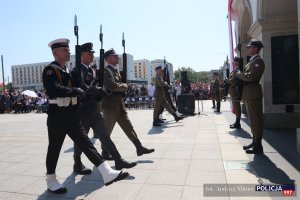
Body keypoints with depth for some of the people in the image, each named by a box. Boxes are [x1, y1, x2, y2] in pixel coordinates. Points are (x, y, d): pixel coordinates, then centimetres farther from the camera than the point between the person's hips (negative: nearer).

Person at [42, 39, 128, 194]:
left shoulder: (68, 70, 17)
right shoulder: (50, 69, -10)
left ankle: (107, 174, -1)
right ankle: (51, 181, 27)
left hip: (72, 114, 7)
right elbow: (54, 89, -26)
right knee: (54, 148, 7)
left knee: (86, 143, 1)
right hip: (57, 115, -7)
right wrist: (75, 91, -19)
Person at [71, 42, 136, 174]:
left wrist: (99, 96, -1)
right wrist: (100, 91, -14)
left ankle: (118, 161, 9)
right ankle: (77, 165, 26)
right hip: (82, 111, -7)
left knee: (104, 136, 6)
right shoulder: (77, 71, -11)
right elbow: (83, 89, -23)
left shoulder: (93, 70, 14)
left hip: (94, 110, 7)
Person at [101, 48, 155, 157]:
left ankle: (139, 148, 14)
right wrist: (124, 87, -13)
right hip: (110, 105, -9)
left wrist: (123, 87, 3)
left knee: (128, 127, 9)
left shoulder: (115, 70, 16)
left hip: (119, 104, 9)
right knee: (107, 130, 5)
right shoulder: (106, 70, -15)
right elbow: (111, 85, -29)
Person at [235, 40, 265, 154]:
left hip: (253, 94, -10)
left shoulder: (258, 61, -11)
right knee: (253, 120, 15)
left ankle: (258, 147, 3)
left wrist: (238, 74, -8)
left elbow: (250, 76, -22)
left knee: (256, 120, -4)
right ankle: (254, 142, 25)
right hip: (248, 94, 10)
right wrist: (239, 74, 4)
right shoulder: (251, 61, 20)